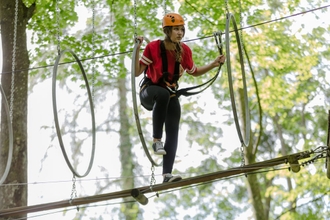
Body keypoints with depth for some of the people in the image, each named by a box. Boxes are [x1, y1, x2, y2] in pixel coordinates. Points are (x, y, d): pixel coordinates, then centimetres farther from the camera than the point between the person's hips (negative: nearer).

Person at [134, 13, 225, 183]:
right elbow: (137, 72, -18)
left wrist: (214, 64, -2)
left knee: (173, 133, -13)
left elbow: (194, 72, 10)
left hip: (170, 94, 4)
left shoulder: (184, 51, -6)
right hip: (149, 91, -4)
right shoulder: (153, 47, -18)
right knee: (163, 94, -41)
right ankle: (156, 140, -33)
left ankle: (167, 175, -15)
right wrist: (137, 49, -29)